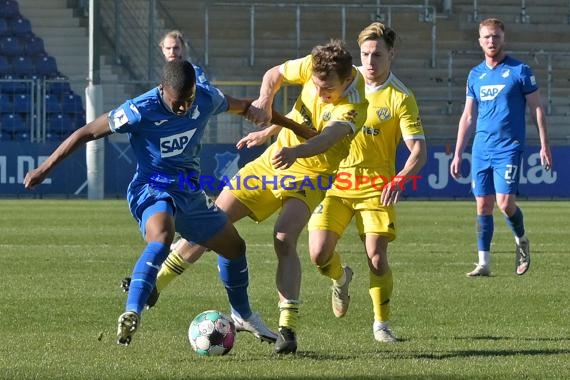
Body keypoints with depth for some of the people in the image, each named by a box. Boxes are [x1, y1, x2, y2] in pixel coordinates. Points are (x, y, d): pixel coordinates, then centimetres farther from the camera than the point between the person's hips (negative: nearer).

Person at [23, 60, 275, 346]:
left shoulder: (207, 99, -8)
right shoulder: (141, 110, -24)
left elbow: (237, 105, 15)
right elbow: (88, 132, -16)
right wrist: (45, 168, -14)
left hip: (190, 193, 7)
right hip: (152, 190, -7)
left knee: (234, 246, 17)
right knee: (162, 238, -39)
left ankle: (244, 316, 41)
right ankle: (131, 314, -50)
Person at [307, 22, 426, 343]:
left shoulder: (401, 98, -9)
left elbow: (419, 150, -14)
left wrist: (400, 181, -32)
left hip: (376, 186, -2)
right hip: (335, 181, 2)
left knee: (377, 257, -11)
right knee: (319, 253, -10)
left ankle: (382, 324, 11)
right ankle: (341, 279, 27)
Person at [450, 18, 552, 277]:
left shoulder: (520, 71, -2)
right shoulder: (475, 75, 11)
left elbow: (537, 109, 0)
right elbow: (468, 117, 16)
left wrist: (544, 145, -6)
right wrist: (457, 154, 13)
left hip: (509, 148, -5)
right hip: (481, 149, 5)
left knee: (505, 203, -14)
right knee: (483, 206, 2)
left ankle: (521, 240, 14)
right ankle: (484, 263, 7)